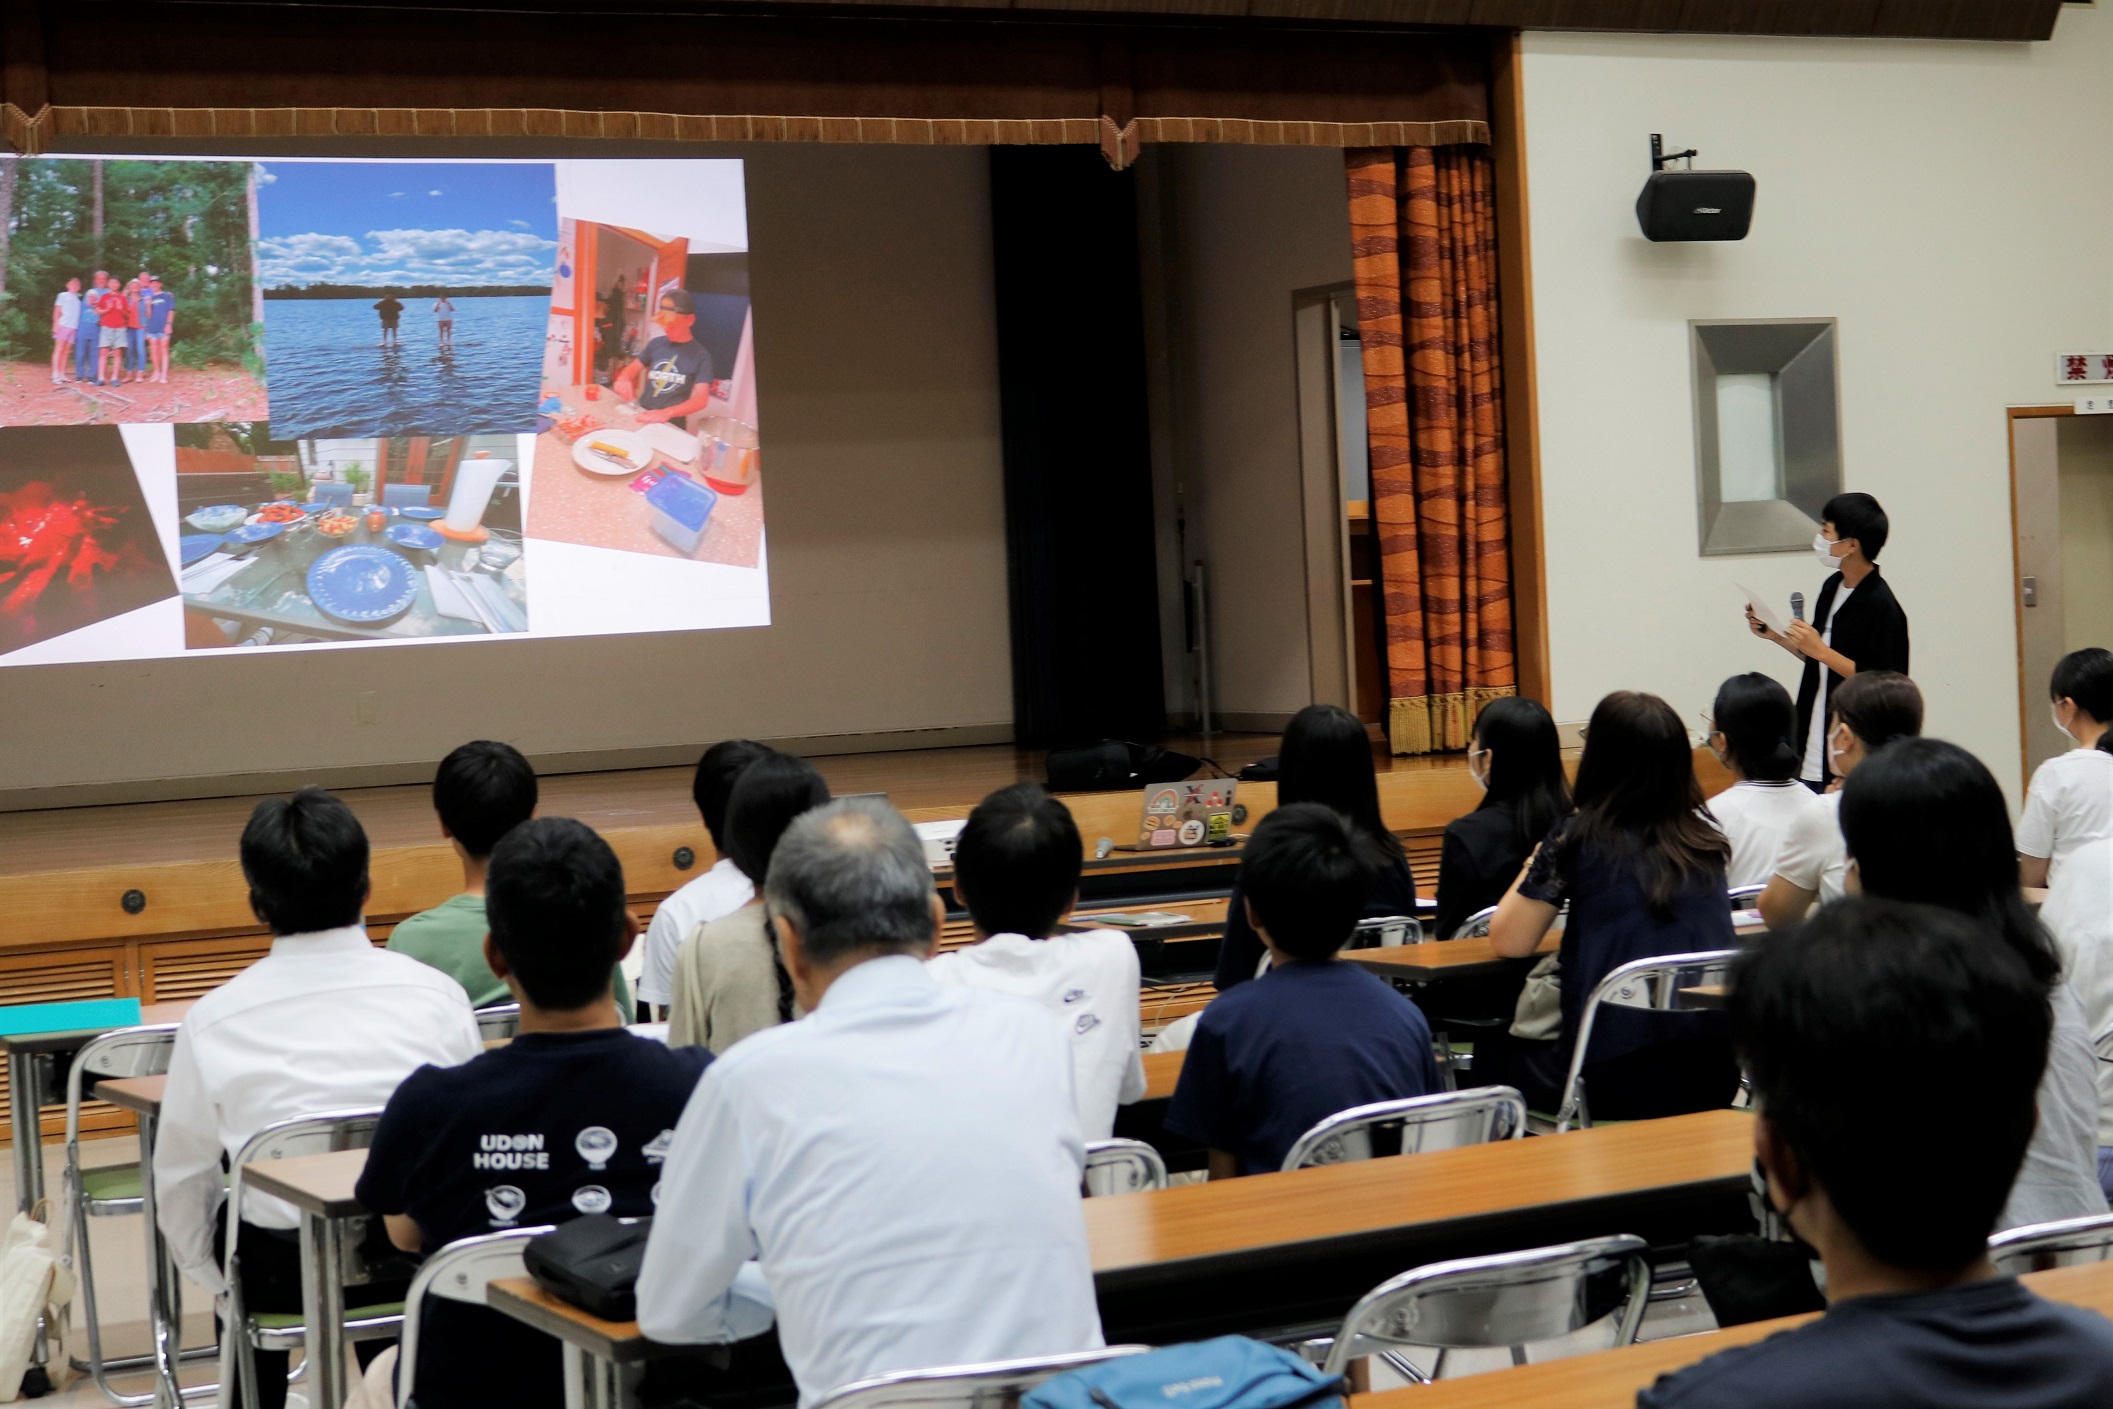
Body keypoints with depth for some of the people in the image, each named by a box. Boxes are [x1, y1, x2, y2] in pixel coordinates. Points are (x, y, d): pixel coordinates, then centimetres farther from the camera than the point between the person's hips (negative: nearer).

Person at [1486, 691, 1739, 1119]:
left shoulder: (1578, 837, -6)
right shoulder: (1704, 838, 7)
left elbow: (1509, 943, 0)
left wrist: (1539, 860, 14)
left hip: (1615, 1083, -5)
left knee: (1492, 1054, 26)